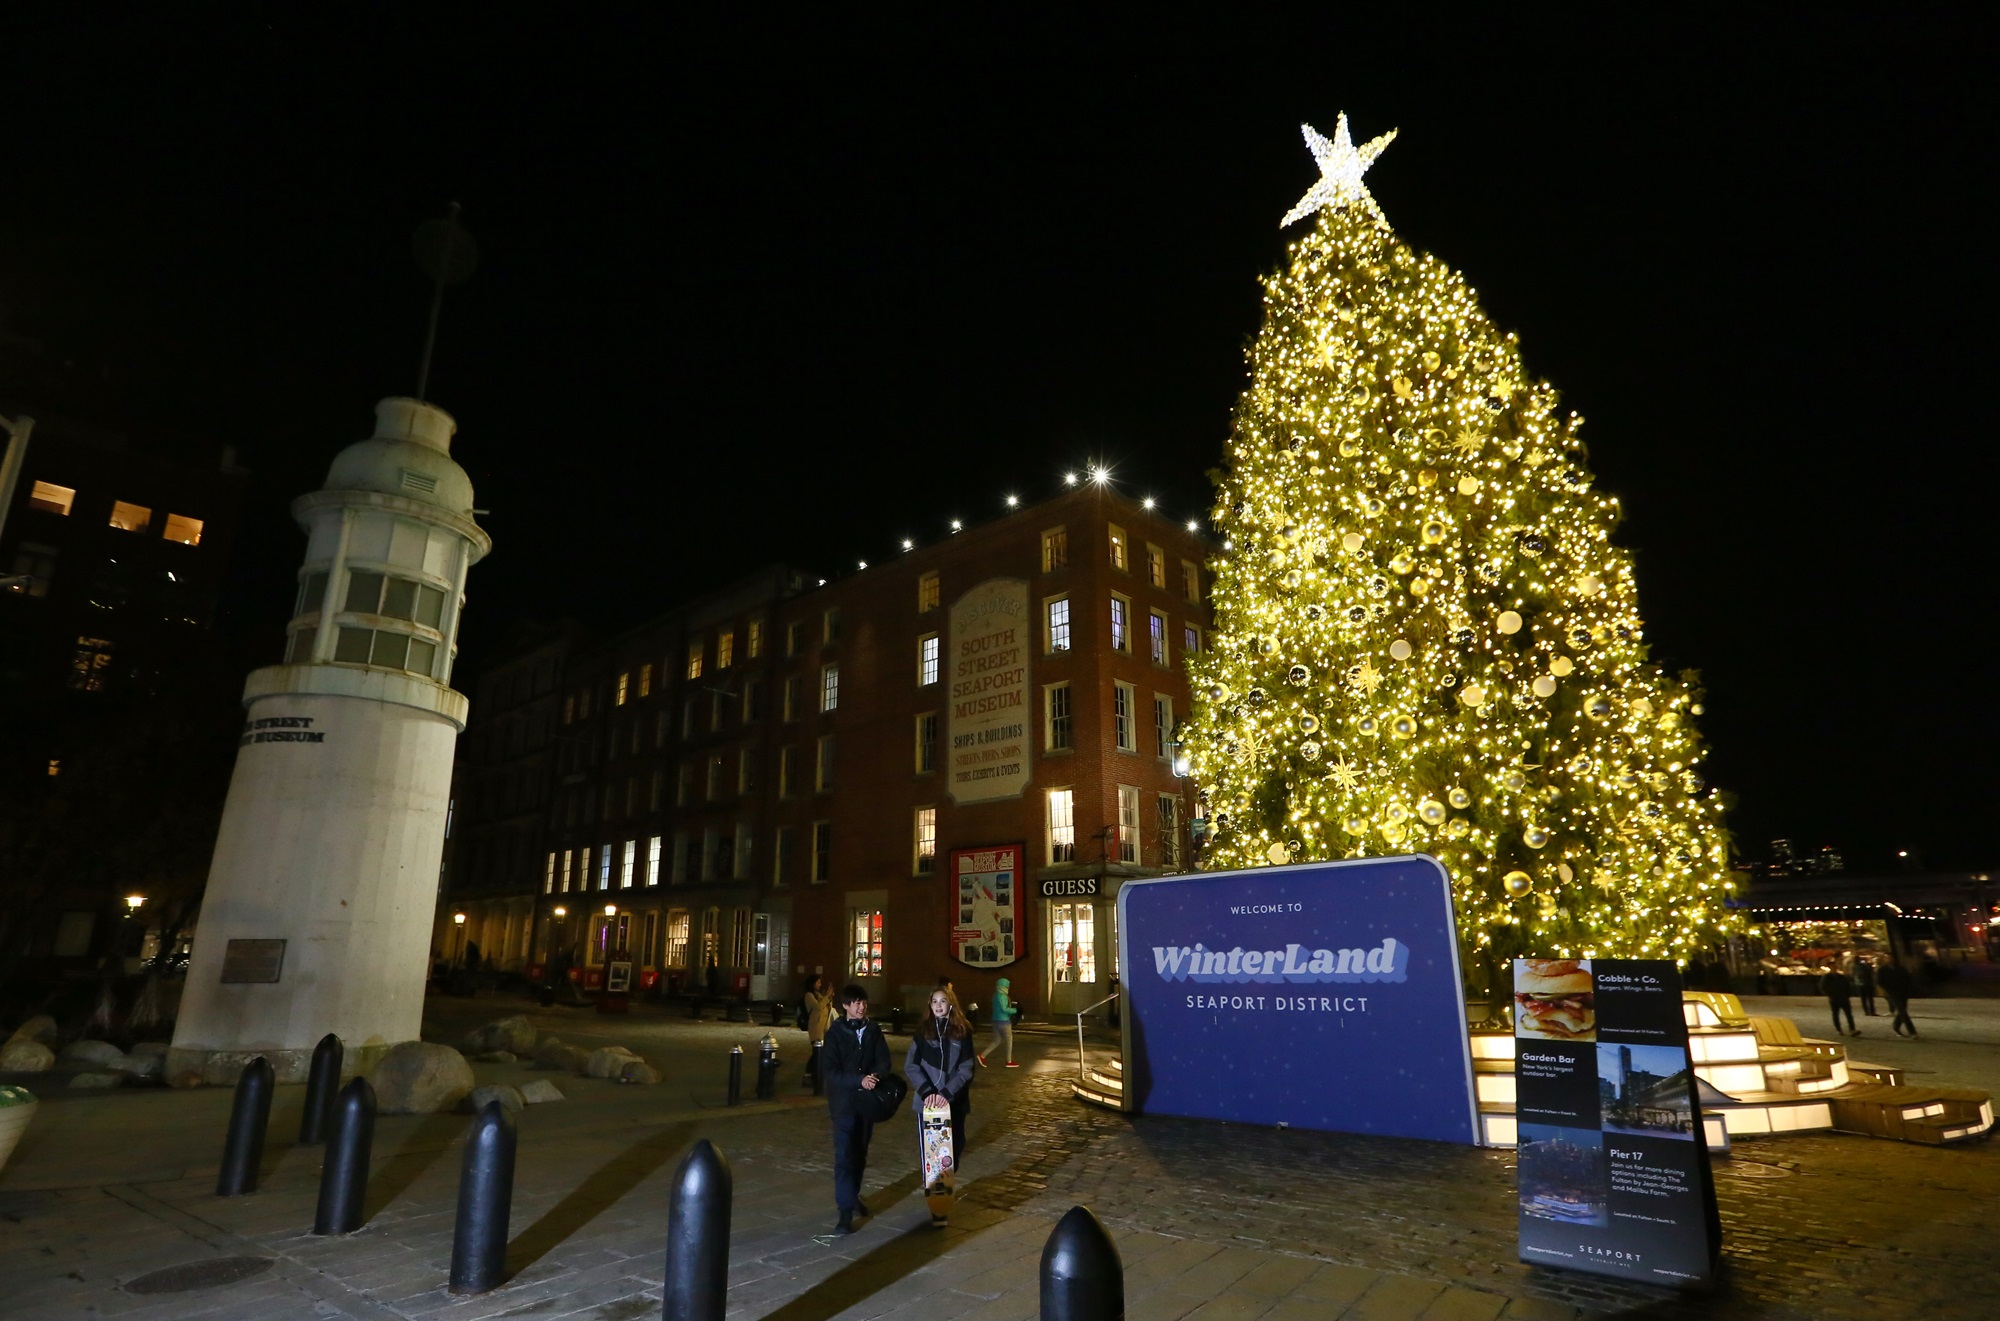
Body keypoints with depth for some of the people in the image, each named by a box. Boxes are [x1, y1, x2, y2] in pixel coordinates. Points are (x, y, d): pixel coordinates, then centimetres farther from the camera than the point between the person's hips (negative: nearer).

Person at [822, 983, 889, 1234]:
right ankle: (846, 1211, -4)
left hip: (868, 1100, 4)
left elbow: (884, 1061, 0)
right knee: (845, 1156, -7)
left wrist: (875, 1076, -22)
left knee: (860, 1154, 17)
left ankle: (853, 1195, 36)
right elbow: (831, 1070, -13)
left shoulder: (873, 1031, 3)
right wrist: (860, 1080, -24)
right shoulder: (835, 1033, -8)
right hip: (844, 1102, -4)